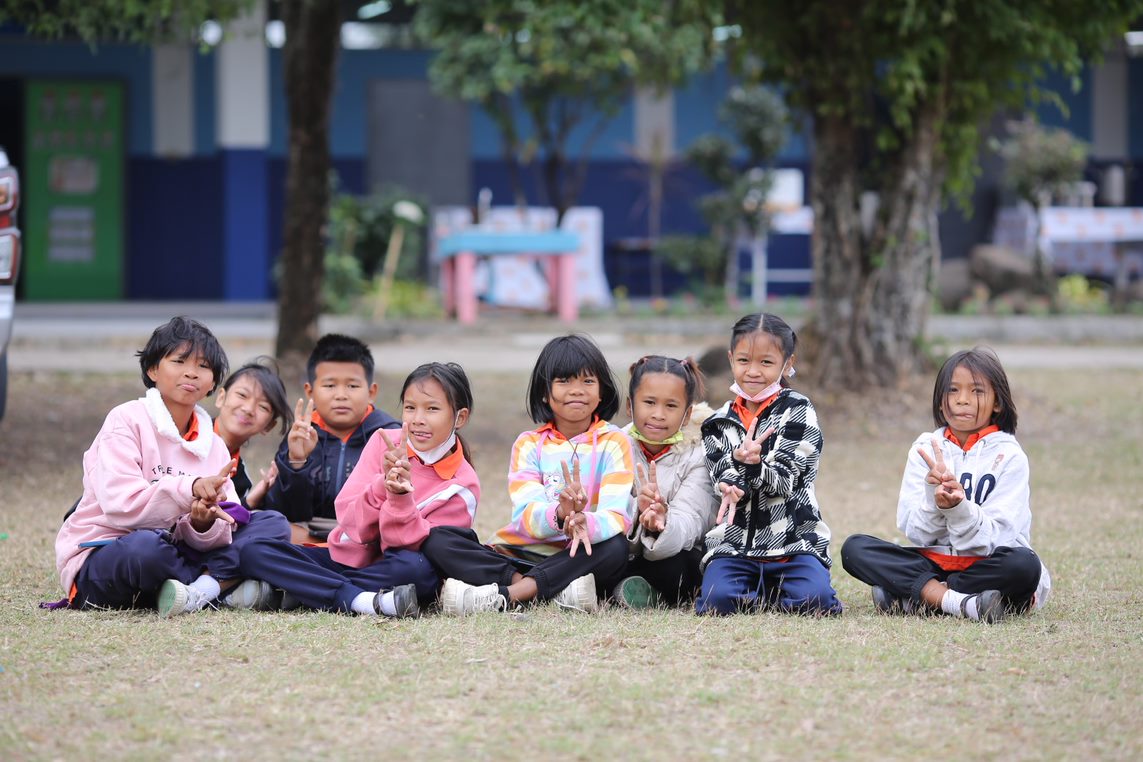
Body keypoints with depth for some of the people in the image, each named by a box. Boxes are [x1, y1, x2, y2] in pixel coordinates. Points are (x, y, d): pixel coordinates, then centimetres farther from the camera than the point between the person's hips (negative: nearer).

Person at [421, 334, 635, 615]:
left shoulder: (613, 442, 2)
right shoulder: (529, 444, 6)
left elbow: (617, 517, -13)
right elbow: (526, 516, -10)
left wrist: (585, 524, -38)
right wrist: (559, 515, -35)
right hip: (517, 556, 2)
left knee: (616, 547, -33)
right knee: (437, 540, -20)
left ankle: (504, 594, -37)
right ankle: (557, 591, -34)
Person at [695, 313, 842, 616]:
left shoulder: (798, 412, 2)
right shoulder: (718, 424, 11)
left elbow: (786, 479, -8)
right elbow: (722, 478, 1)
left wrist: (753, 468, -30)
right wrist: (739, 463, -23)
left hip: (793, 541, -2)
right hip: (733, 542, 2)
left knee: (813, 598, -29)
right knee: (717, 599, -28)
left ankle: (760, 593, 3)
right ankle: (764, 591, 5)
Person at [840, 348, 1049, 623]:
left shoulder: (1008, 456, -5)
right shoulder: (926, 448, 3)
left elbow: (992, 538, -14)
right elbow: (914, 532, -4)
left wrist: (958, 507, -33)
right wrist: (935, 496, -24)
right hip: (933, 562, 3)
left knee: (1024, 564, -36)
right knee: (854, 548, -18)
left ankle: (911, 599, -25)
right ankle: (961, 602, -30)